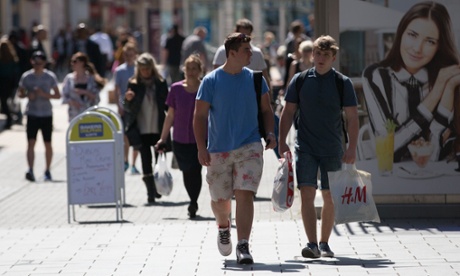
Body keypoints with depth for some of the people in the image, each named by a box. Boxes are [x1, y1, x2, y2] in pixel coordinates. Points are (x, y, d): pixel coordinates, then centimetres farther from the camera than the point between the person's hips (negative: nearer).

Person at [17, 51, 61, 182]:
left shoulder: (50, 76, 0)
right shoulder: (26, 76, 2)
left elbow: (58, 95, 3)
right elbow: (20, 92, 10)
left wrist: (45, 94, -14)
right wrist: (27, 95, -12)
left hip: (46, 113, 0)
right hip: (32, 113, 0)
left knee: (48, 144, 7)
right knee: (31, 142, -12)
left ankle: (47, 171, 19)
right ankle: (30, 170, -18)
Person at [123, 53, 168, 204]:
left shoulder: (161, 83, 4)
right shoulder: (134, 84, 1)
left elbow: (166, 105, 11)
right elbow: (128, 108, 0)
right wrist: (128, 99, -20)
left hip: (158, 129, 1)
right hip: (142, 129, -1)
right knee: (146, 162, -4)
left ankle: (158, 189, 23)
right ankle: (150, 193, -4)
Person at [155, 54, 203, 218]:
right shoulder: (176, 89, 2)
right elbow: (170, 115, 9)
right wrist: (163, 139, 9)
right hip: (180, 139, 2)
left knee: (195, 171, -10)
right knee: (187, 173, 8)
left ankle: (193, 204, 2)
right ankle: (194, 203, 25)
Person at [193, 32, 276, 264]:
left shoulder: (255, 79, 4)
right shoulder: (211, 81, -4)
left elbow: (266, 110, 13)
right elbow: (200, 116, -3)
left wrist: (270, 134, -3)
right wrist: (201, 148, -11)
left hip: (249, 148, 1)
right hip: (218, 150, 0)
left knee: (245, 195, -13)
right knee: (220, 198, 10)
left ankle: (243, 246, -14)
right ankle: (223, 227, 42)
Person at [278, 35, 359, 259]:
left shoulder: (343, 83, -1)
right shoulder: (299, 80, 2)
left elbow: (352, 117, -1)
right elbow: (288, 113, 8)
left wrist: (352, 148, -9)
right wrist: (282, 142, 1)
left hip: (332, 149, 0)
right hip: (305, 147, 0)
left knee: (329, 197, 6)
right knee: (307, 194, -12)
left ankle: (324, 243, 19)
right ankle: (312, 244, -16)